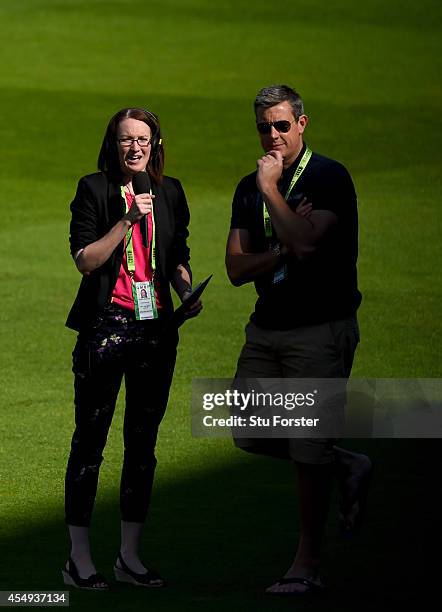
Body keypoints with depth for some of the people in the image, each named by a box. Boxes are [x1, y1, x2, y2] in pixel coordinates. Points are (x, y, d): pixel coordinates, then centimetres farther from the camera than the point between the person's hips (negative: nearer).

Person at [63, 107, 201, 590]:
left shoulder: (170, 193, 11)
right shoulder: (94, 190, -3)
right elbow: (85, 260, -10)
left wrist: (188, 293, -1)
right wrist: (127, 219, -17)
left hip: (156, 329, 5)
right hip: (106, 328, -5)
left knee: (142, 442, 9)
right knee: (90, 441, -2)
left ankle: (130, 556, 17)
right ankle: (79, 558, 3)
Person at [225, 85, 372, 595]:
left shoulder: (329, 178, -9)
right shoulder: (249, 189, 10)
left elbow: (306, 242, -23)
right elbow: (237, 268, 4)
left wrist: (270, 188, -15)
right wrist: (283, 251, -13)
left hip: (321, 328, -7)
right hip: (267, 325, 7)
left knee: (308, 450, -5)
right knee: (251, 434, 6)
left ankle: (307, 567, 5)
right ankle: (346, 467, 27)